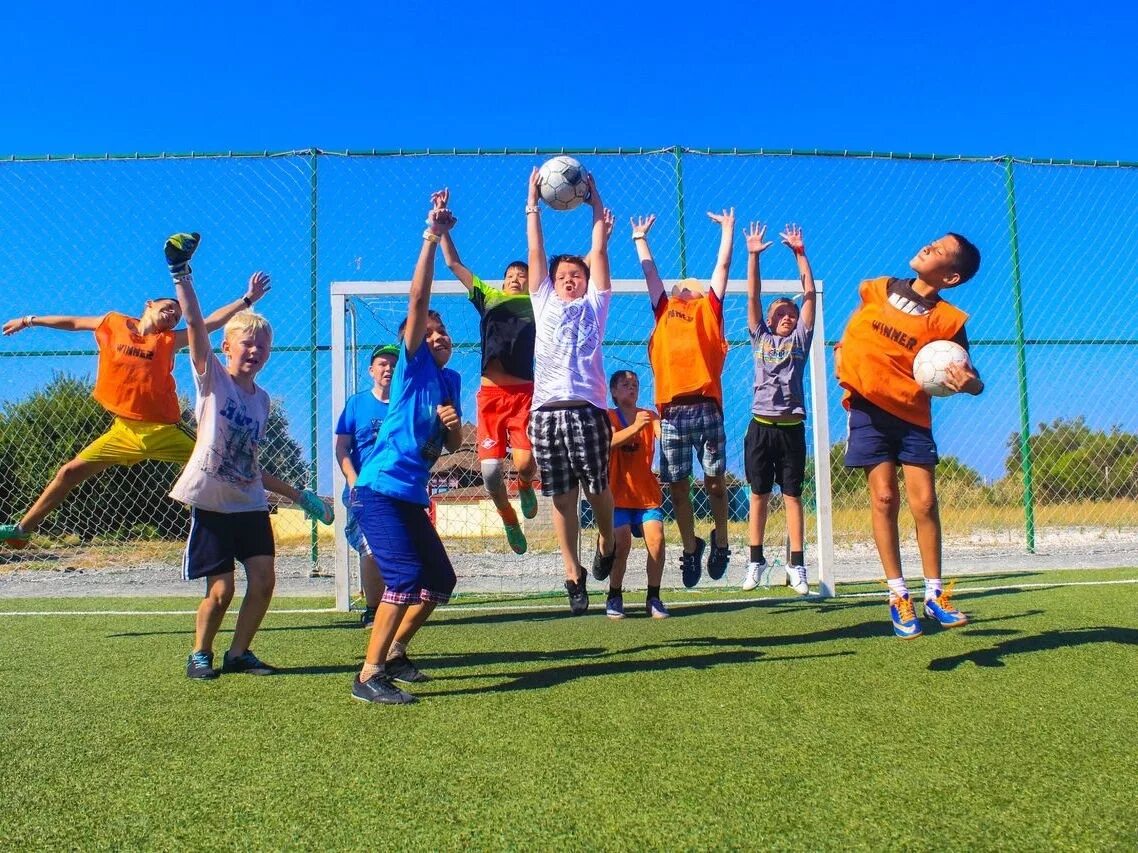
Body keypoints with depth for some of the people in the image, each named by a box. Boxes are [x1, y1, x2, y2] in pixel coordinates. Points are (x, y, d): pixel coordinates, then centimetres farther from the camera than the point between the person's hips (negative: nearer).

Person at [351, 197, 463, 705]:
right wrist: (433, 235, -17)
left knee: (440, 579, 12)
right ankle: (368, 676, -10)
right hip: (381, 488, -8)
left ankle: (394, 654, 28)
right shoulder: (412, 364, -3)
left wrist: (455, 426, -5)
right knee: (405, 576, -17)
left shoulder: (451, 380, 15)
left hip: (412, 496, 8)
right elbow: (418, 299, -14)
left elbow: (453, 446, 18)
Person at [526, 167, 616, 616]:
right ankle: (574, 576, 11)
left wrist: (596, 205, 19)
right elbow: (536, 253, 20)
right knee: (562, 499, 3)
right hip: (546, 412, 1)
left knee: (597, 490, 2)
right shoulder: (544, 304, 22)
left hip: (587, 410, -1)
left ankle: (606, 544, 31)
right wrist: (533, 204, 21)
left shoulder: (594, 306, 18)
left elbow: (599, 252, 15)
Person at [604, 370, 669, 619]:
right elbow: (610, 441, -21)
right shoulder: (608, 416, 0)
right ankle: (614, 597, 2)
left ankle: (653, 598, -1)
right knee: (621, 542, -17)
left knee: (656, 539, -15)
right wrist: (635, 426, -36)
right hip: (619, 494, -2)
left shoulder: (649, 416, 9)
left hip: (647, 493, 3)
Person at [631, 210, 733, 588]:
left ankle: (720, 542, 21)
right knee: (677, 486, 3)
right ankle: (690, 548, 19)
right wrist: (640, 238, 44)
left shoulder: (709, 308, 17)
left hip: (705, 407, -2)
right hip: (671, 411, 2)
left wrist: (727, 228, 29)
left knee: (714, 481, 1)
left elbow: (723, 265, 21)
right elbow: (649, 271, 35)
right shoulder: (664, 310, 23)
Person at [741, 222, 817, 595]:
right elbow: (753, 295, 6)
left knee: (793, 495, 2)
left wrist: (799, 252, 3)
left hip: (791, 426, 0)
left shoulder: (800, 339, 12)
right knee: (759, 495, 4)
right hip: (760, 425, 0)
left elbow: (810, 294, 7)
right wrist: (753, 255, -2)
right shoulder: (760, 337, 13)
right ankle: (756, 561, 10)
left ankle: (796, 565, 4)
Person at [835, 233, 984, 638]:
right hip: (867, 408, 1)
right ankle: (898, 596, 6)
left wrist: (968, 382, -29)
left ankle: (934, 594, 13)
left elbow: (971, 378, -7)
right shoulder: (876, 289, 3)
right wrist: (840, 352, 6)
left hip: (913, 415, -1)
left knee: (925, 503, -3)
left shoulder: (948, 320, -7)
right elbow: (852, 328, 22)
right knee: (884, 499, -2)